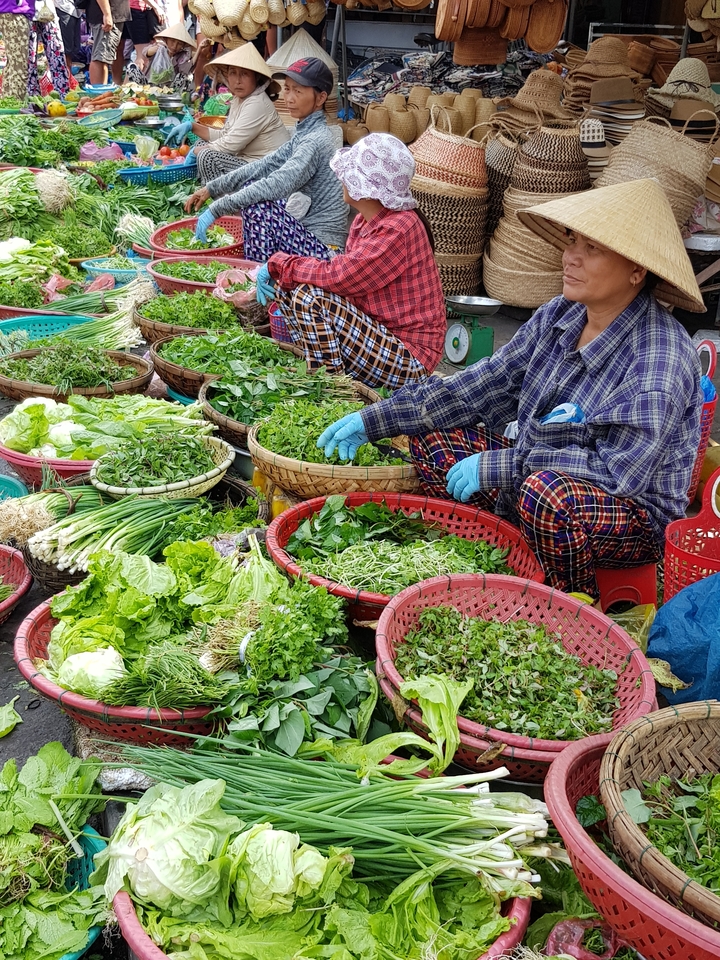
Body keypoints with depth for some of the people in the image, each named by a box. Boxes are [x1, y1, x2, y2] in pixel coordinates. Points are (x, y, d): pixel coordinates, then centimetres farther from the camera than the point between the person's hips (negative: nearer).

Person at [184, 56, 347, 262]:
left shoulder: (315, 141, -19)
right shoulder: (305, 133, 10)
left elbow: (277, 185, -29)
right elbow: (266, 164, 12)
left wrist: (217, 209, -28)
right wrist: (211, 188, 6)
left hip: (320, 247, -10)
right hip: (306, 231, 10)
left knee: (257, 205, -21)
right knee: (251, 187, 12)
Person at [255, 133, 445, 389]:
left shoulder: (397, 231, -23)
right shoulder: (366, 220, 6)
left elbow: (337, 276, -26)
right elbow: (344, 273, 6)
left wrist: (279, 264, -11)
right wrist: (279, 272, -7)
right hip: (377, 329, 9)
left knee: (310, 296, -24)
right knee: (286, 286, 3)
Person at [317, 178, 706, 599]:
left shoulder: (660, 359, -24)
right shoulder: (558, 316, -1)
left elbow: (621, 469, -28)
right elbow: (485, 384, 3)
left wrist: (497, 466, -26)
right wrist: (374, 420, -2)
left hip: (636, 519, -7)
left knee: (548, 493, -39)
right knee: (433, 435, 0)